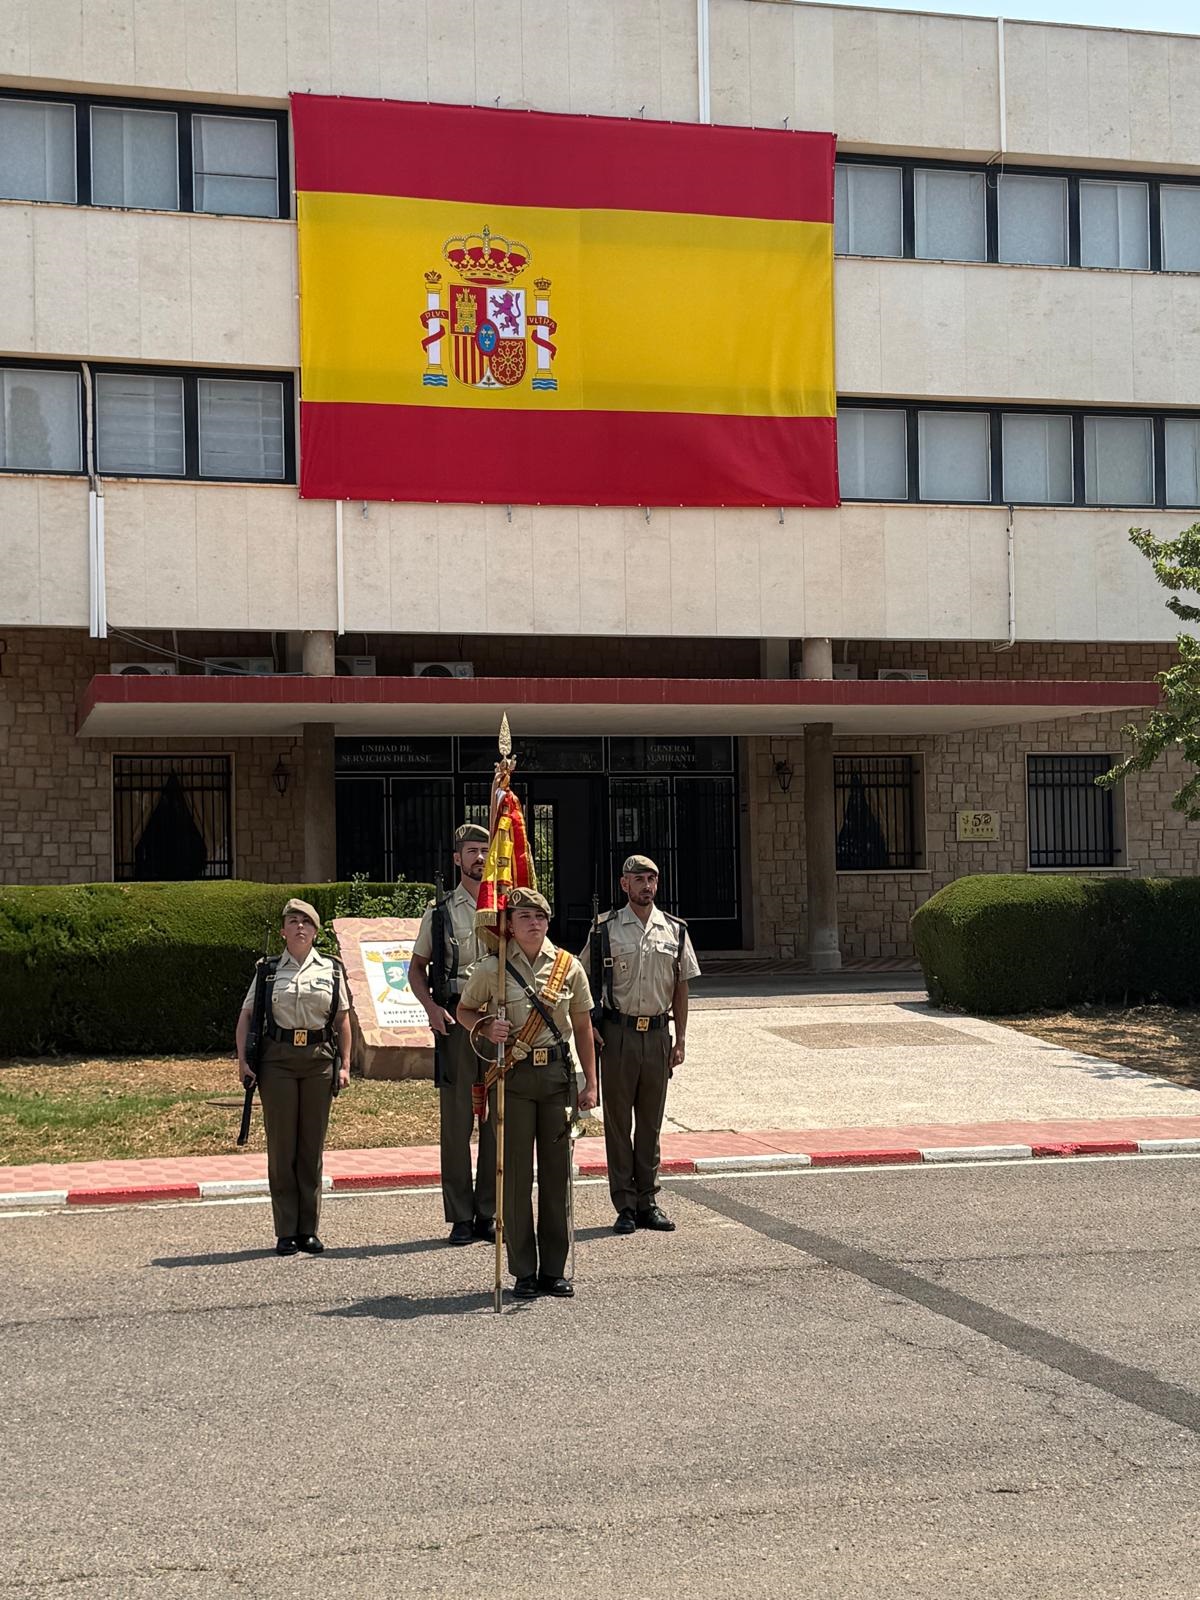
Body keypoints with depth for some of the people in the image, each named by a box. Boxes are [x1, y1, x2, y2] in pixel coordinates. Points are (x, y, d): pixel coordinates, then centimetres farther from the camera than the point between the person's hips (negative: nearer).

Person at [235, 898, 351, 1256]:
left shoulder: (331, 970, 9)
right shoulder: (268, 971, 8)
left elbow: (342, 1019, 10)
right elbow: (246, 1016, 8)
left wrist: (344, 1064, 2)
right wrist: (242, 1059, -4)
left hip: (319, 1060, 1)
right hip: (277, 1060, -1)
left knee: (312, 1146, 5)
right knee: (281, 1146, 1)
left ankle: (308, 1229, 13)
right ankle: (286, 1232, 7)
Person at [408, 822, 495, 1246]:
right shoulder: (439, 913, 6)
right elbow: (417, 968, 11)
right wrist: (432, 1008, -5)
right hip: (456, 1017, -1)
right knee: (456, 1118, 0)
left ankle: (489, 1213, 14)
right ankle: (460, 1216, 7)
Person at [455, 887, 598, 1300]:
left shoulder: (568, 966, 4)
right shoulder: (492, 968, -1)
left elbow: (582, 1027, 10)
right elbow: (465, 1010, 11)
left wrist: (590, 1082, 7)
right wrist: (487, 1027, -11)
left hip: (557, 1073, 2)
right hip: (513, 1076, -2)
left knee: (557, 1172, 5)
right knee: (516, 1174, 0)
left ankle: (554, 1270, 15)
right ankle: (524, 1271, 10)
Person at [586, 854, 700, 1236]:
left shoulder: (675, 931, 8)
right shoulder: (605, 929, 0)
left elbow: (680, 987, 11)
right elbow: (586, 982, 3)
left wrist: (680, 1039, 6)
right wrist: (589, 1027, -7)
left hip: (658, 1034, 3)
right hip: (619, 1033, -3)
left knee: (651, 1122, 9)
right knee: (618, 1121, 1)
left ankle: (648, 1201, 17)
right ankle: (625, 1205, 7)